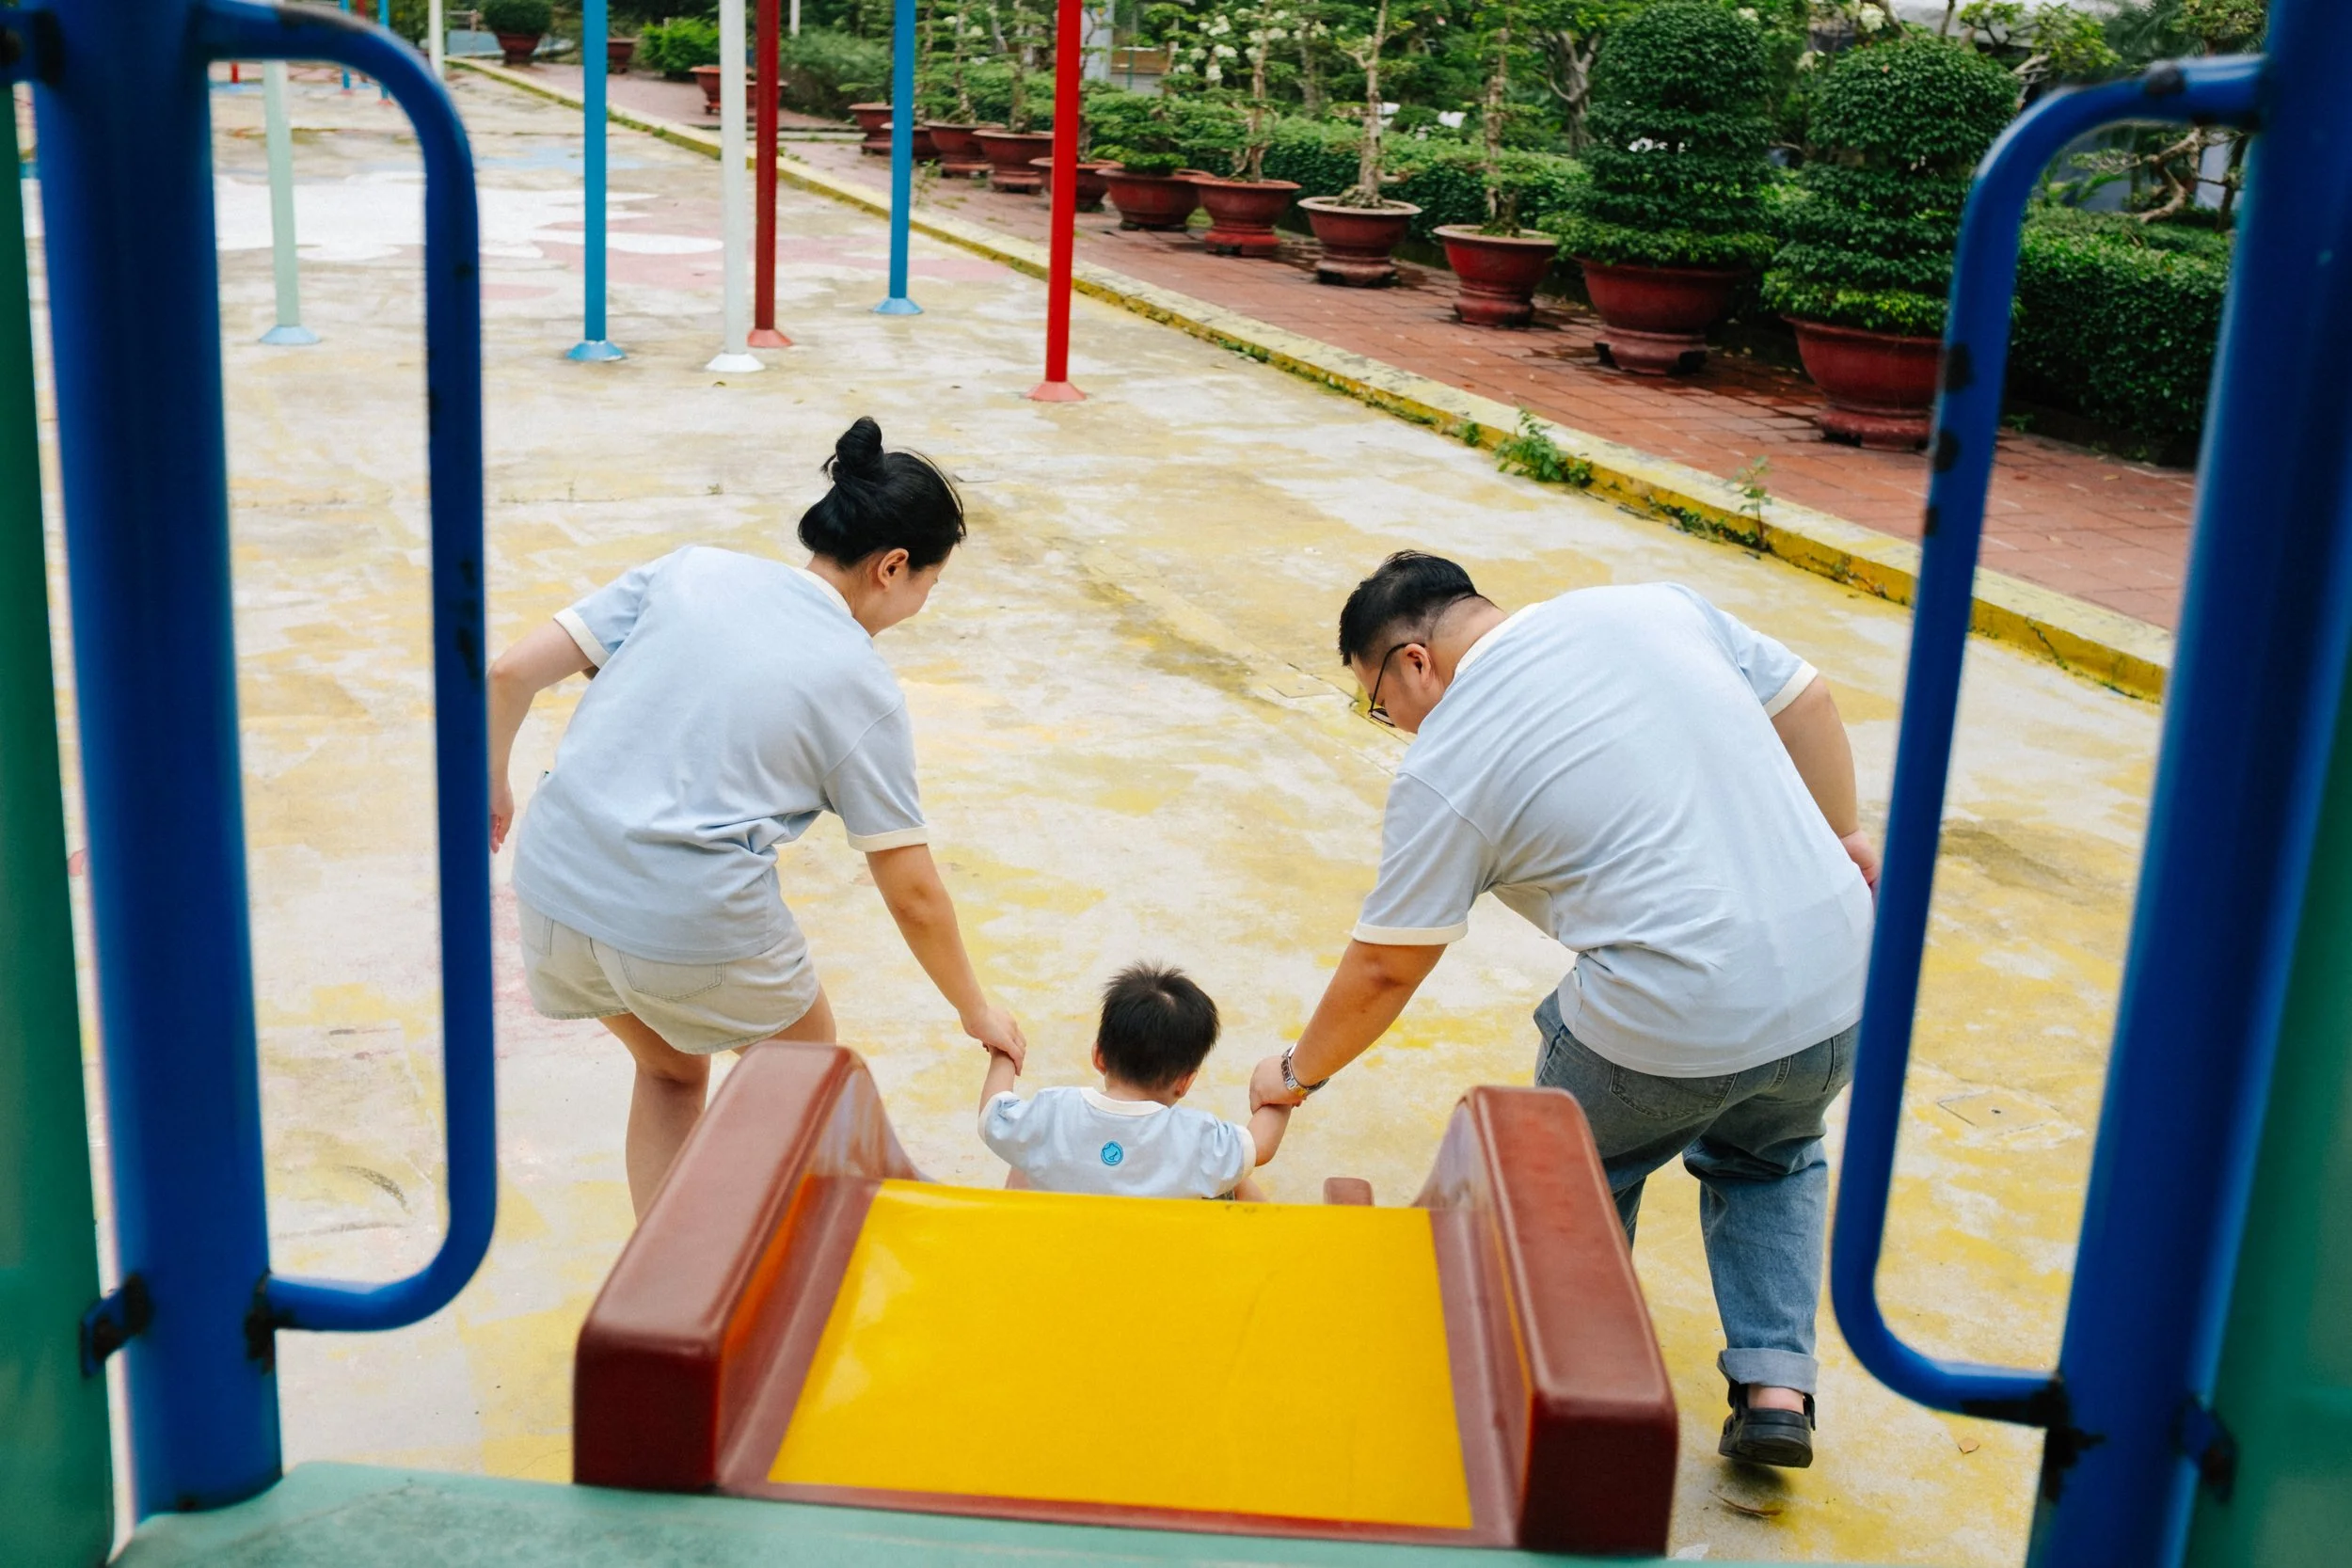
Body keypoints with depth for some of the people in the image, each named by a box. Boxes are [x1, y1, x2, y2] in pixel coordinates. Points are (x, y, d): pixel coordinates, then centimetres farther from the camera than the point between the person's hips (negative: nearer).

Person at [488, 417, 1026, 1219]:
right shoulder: (861, 685, -2)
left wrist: (493, 783, 20)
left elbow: (511, 673, 2)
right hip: (698, 930, -5)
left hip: (555, 884, 5)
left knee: (670, 1070, 31)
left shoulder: (689, 569, 6)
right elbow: (913, 895, 2)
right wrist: (977, 1011, 16)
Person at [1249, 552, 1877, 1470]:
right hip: (1839, 984, 5)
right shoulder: (1654, 607, 8)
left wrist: (1297, 1073, 18)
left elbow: (1385, 970, 2)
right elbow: (1804, 701, 14)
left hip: (1673, 1029, -5)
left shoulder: (1445, 766, -5)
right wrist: (1843, 834, 25)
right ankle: (1775, 1384, 22)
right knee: (1769, 1156, 33)